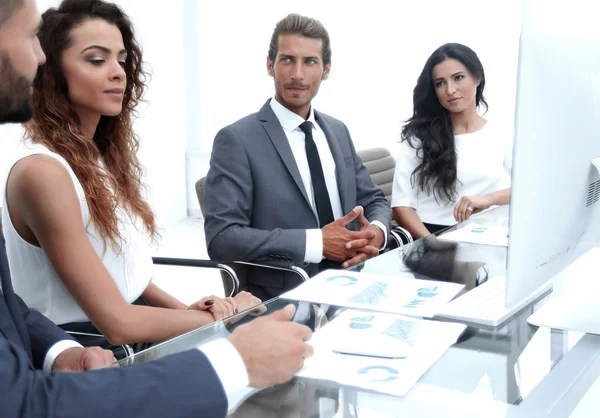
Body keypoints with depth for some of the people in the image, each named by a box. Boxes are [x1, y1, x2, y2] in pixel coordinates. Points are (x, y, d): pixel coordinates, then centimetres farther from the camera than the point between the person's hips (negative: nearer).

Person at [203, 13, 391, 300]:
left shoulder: (338, 132, 13)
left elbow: (373, 200, 19)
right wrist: (316, 243, -19)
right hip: (284, 302, -6)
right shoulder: (237, 140, -7)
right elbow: (221, 237, -15)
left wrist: (377, 230, -5)